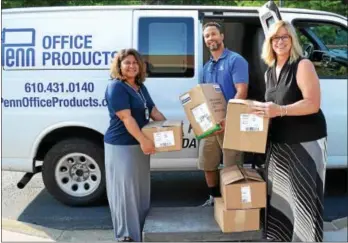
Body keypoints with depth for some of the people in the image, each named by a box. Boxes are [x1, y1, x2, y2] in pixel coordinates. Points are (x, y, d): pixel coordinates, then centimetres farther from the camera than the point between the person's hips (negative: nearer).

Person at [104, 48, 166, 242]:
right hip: (121, 146, -9)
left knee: (141, 188, 17)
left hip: (139, 144, 9)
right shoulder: (116, 87, -14)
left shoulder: (141, 87, 13)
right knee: (125, 189, -2)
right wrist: (143, 140, -27)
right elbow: (126, 117, -22)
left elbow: (153, 111, 14)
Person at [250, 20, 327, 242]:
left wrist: (280, 111, -31)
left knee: (304, 195, -4)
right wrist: (263, 110, 4)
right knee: (279, 193, 14)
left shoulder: (303, 65, -10)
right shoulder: (269, 72, 12)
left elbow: (313, 104, -20)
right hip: (278, 142, 7)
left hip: (305, 142, -7)